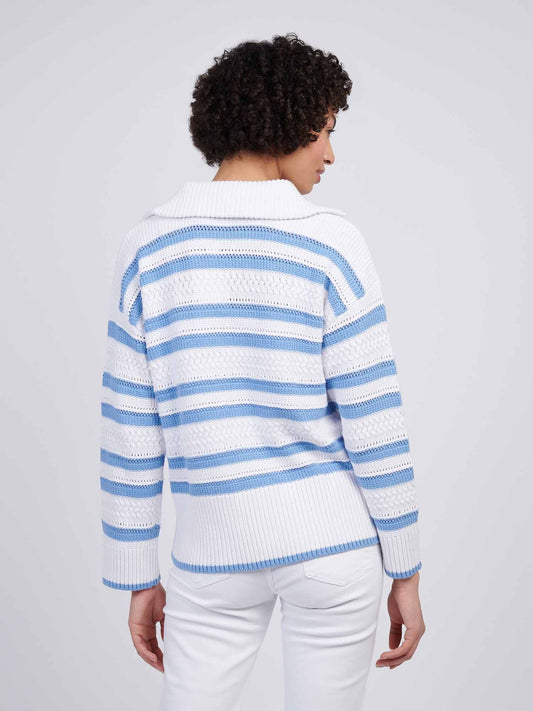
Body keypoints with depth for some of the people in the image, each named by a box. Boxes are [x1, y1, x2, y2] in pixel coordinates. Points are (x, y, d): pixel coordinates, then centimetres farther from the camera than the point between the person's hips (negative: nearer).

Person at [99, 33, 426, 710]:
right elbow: (373, 422, -10)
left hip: (216, 553, 1)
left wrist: (139, 580, 8)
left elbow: (129, 433, -2)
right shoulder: (330, 243, -11)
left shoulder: (148, 247, -3)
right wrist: (406, 572, 2)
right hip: (335, 547, -1)